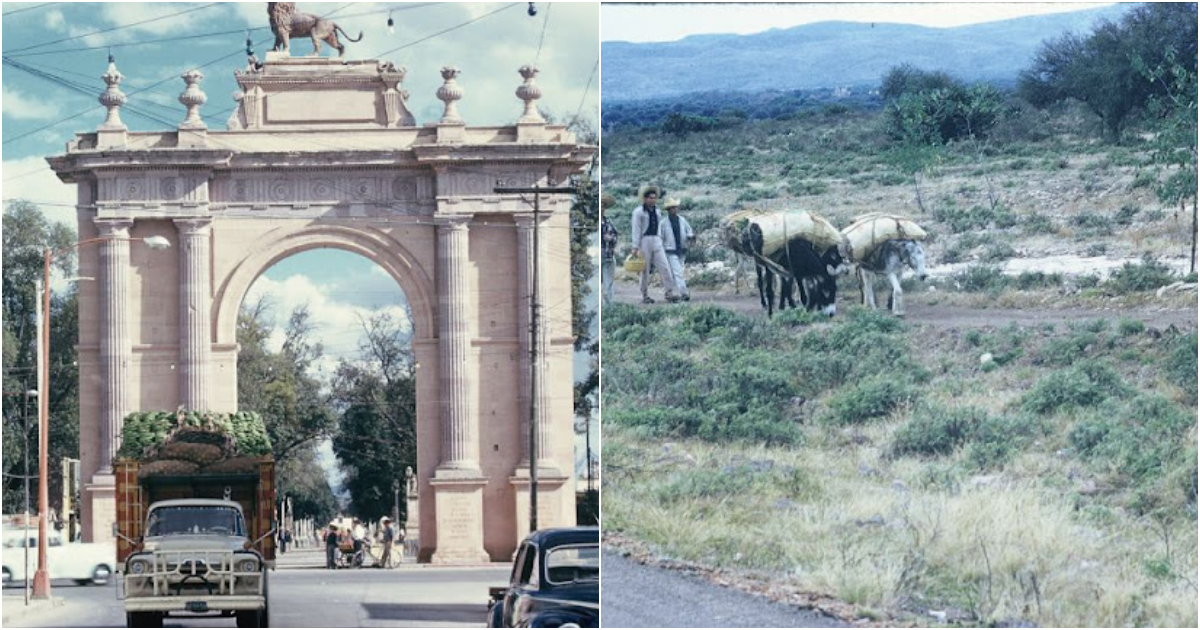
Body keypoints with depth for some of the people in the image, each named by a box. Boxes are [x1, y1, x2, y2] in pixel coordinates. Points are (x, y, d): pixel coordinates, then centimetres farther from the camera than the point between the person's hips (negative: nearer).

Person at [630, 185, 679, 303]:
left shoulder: (656, 211, 14)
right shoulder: (638, 212, -4)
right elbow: (636, 230, -6)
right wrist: (636, 247, -10)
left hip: (657, 241, 5)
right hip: (644, 241, -5)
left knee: (665, 267, -8)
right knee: (645, 270, 1)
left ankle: (669, 293, -12)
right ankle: (645, 296, 10)